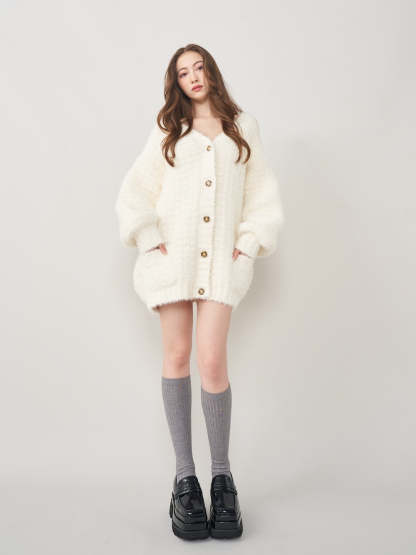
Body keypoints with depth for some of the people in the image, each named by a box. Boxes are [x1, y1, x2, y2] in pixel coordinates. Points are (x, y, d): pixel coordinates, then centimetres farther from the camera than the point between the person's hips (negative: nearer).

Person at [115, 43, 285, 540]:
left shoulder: (243, 126, 17)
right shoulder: (167, 131, 16)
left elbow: (263, 191, 13)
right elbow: (134, 191, 10)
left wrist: (250, 242, 2)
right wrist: (150, 239, -2)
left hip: (222, 257, -1)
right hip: (173, 253, 1)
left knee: (212, 362, -11)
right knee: (176, 357, 0)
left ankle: (222, 476, 6)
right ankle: (184, 477, 9)